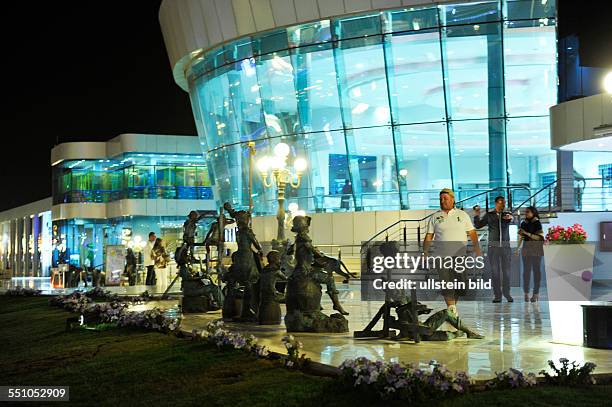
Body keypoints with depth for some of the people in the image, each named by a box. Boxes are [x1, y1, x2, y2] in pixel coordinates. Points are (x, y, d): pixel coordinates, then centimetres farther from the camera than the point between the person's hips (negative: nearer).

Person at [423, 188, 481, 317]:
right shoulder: (434, 217, 10)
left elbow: (472, 233, 8)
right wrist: (425, 253, -1)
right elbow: (428, 237, 8)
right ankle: (452, 308, -8)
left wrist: (476, 247, -5)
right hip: (442, 256, 0)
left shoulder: (462, 215, 10)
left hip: (460, 255, 0)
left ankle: (452, 307, 15)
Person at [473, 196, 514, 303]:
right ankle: (497, 295, 2)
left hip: (505, 246, 0)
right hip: (493, 246, 0)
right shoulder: (489, 215, 7)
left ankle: (507, 293, 13)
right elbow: (478, 225, 5)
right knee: (495, 271, -1)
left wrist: (510, 218, -41)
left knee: (506, 270, 1)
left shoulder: (507, 214, 6)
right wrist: (476, 215, -11)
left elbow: (511, 219, -17)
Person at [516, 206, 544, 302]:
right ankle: (526, 293, 2)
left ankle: (536, 293, 1)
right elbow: (521, 238, 15)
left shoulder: (537, 223, -4)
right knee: (526, 270, -1)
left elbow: (538, 237, -11)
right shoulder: (523, 224, 10)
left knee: (536, 269, -2)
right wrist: (517, 249, 11)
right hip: (526, 248, 4)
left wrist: (526, 233, -18)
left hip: (536, 249, -4)